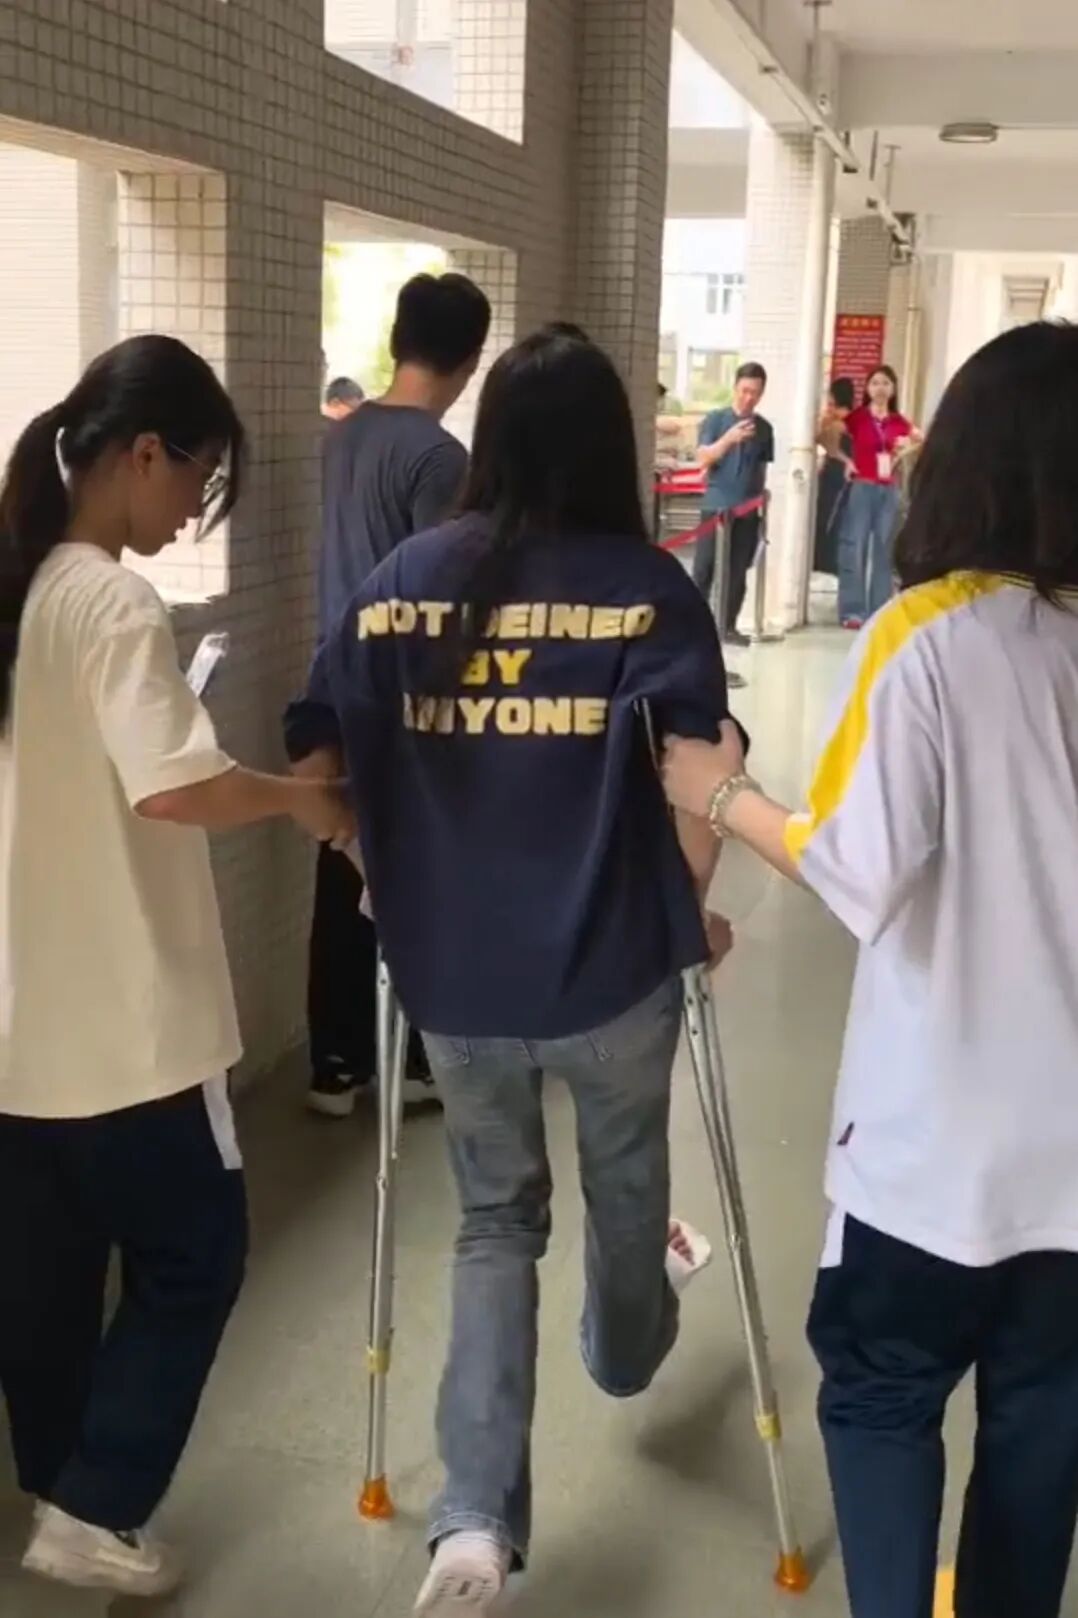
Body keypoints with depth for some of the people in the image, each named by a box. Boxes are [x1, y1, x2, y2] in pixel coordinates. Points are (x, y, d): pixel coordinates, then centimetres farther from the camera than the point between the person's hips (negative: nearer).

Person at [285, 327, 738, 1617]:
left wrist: (394, 883, 17)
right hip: (610, 965, -2)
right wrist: (691, 909, 4)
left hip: (451, 969, 2)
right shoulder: (648, 589, -10)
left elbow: (322, 759, 1)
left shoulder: (399, 581, -1)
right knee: (623, 1177, 26)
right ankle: (627, 1349, 56)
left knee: (494, 1217, 17)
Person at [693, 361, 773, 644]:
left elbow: (762, 469, 16)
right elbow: (702, 459, -11)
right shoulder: (715, 419, 0)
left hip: (748, 511, 3)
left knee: (738, 572, 4)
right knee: (703, 569, -4)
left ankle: (729, 626, 11)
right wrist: (729, 438, -25)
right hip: (716, 506, -3)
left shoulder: (764, 428, 10)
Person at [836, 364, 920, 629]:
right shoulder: (856, 417, -3)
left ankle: (880, 612, 10)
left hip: (889, 490, 4)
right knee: (855, 548, -6)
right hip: (861, 488, -4)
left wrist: (900, 455, 12)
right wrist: (845, 460, -8)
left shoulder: (899, 421, 8)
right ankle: (853, 612, -4)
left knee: (883, 550, 6)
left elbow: (921, 441, 25)